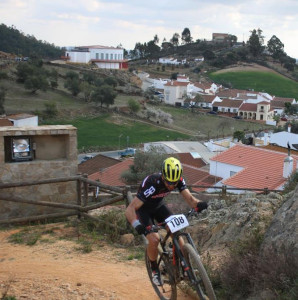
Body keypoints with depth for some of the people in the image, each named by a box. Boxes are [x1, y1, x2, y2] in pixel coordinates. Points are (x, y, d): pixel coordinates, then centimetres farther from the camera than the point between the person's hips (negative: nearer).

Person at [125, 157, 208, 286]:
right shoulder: (151, 184, -39)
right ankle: (155, 270, 4)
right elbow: (130, 209, -41)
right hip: (144, 209, -4)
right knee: (154, 239, -21)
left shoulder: (178, 180, -24)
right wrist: (136, 224, -59)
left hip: (159, 206, 5)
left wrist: (198, 204, -47)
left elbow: (189, 198, -24)